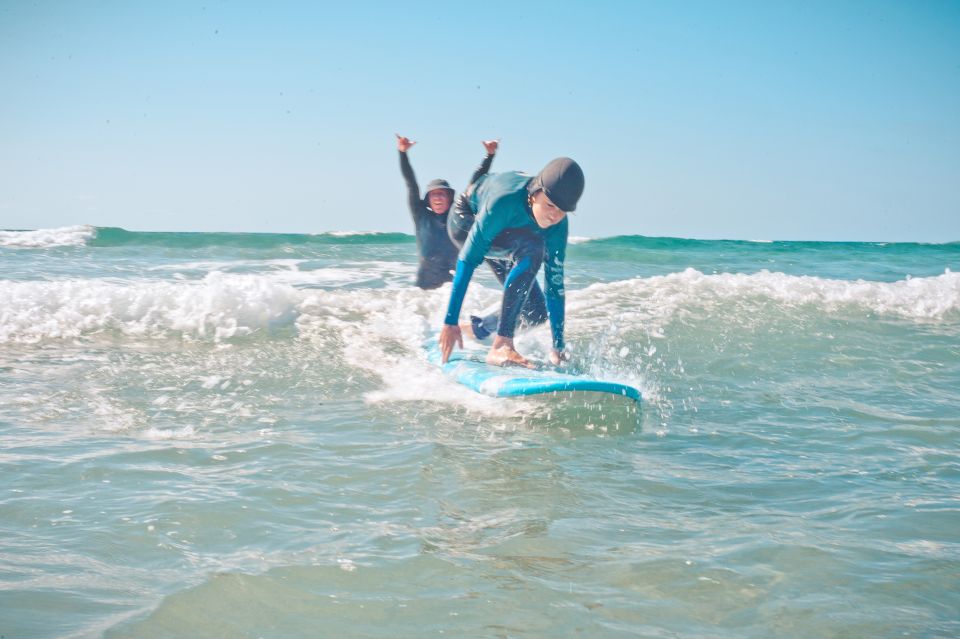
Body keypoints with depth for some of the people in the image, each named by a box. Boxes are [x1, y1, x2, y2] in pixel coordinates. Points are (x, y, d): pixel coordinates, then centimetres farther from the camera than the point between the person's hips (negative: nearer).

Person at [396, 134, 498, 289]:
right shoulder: (421, 216, 4)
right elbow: (411, 184, -2)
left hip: (451, 282, 1)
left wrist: (490, 155, 5)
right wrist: (403, 153, -10)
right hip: (425, 283, -1)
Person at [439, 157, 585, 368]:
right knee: (532, 249, -35)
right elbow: (468, 259, -39)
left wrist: (558, 347, -17)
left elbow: (555, 283, -19)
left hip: (499, 234, 6)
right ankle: (501, 346, -38)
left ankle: (475, 329, 27)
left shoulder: (557, 226, -25)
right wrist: (450, 321, -40)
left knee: (536, 313, -1)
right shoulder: (505, 200, -42)